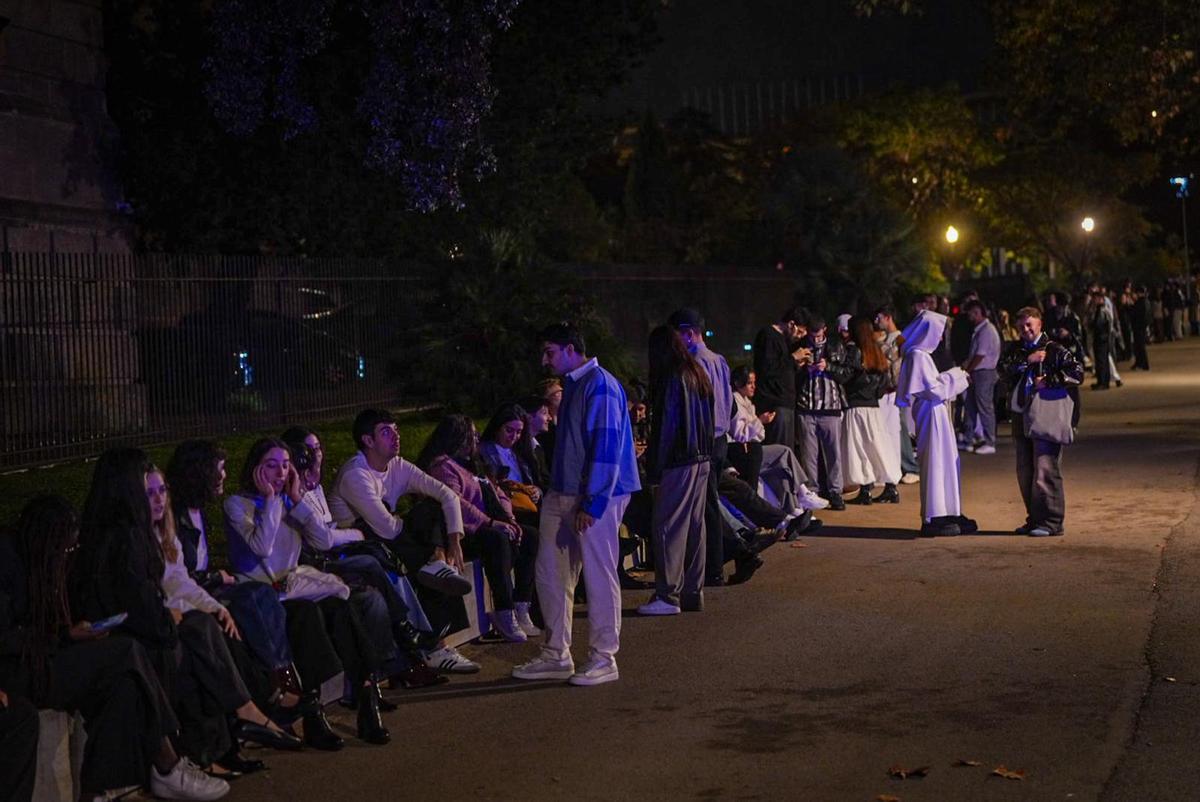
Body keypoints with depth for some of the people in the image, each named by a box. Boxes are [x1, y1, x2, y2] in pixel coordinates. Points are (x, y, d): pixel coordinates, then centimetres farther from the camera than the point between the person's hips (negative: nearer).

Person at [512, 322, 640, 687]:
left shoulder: (600, 385, -15)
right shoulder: (573, 384, 15)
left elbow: (606, 446, -19)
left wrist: (591, 503, -20)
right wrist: (554, 491, 18)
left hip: (596, 495, -10)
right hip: (564, 493, 10)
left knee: (598, 573, -2)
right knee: (550, 572, 11)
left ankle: (603, 659, 9)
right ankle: (556, 656, 20)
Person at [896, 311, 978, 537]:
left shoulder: (921, 354, 14)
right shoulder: (917, 356, -16)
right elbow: (933, 389, -18)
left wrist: (952, 377, 11)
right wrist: (954, 376, -7)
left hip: (936, 415, 10)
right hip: (930, 415, -10)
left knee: (946, 463, 14)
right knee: (936, 463, -6)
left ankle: (946, 514, 20)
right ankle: (933, 520, -1)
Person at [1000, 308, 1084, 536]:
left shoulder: (1055, 350, -2)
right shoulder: (1016, 350, 15)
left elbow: (1077, 372, -11)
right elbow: (1006, 368, -3)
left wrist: (1048, 381, -15)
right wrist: (1028, 360, -14)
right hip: (1020, 416, 6)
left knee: (1046, 470, -10)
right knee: (1025, 472, 10)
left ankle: (1050, 522, -6)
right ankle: (1034, 519, 19)